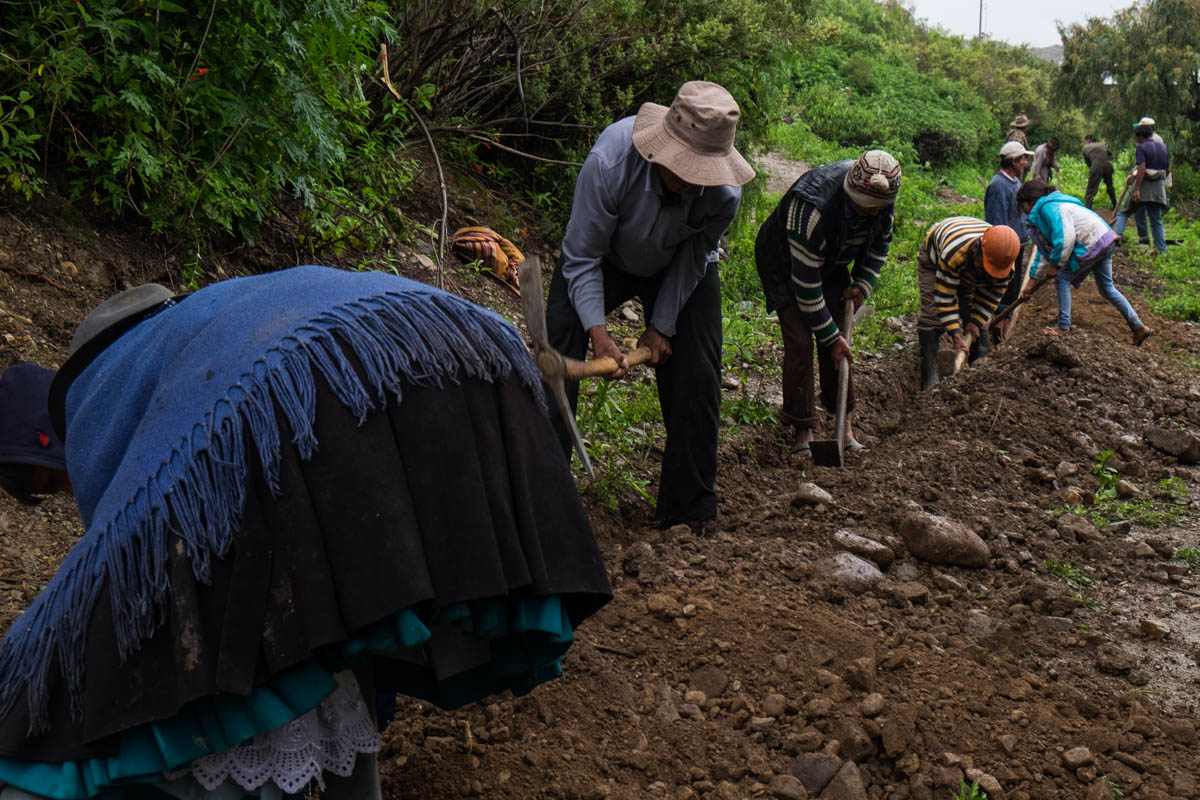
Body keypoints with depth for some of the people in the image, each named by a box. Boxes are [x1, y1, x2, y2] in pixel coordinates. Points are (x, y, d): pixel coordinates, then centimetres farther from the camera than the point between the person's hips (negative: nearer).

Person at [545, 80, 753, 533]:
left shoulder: (724, 193, -34)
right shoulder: (610, 160, -39)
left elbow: (691, 261, -14)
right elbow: (582, 257, -28)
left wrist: (662, 326, -12)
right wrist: (597, 331, -35)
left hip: (678, 268, 1)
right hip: (605, 258, -1)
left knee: (695, 377, -7)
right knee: (556, 358, -16)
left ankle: (690, 505, 10)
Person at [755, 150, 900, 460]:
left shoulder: (884, 201, -20)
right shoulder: (813, 209, -41)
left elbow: (880, 242, 5)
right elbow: (806, 283, -34)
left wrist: (864, 283, -7)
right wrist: (831, 337, -28)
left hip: (831, 263, 6)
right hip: (784, 265, -6)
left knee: (837, 338, 0)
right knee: (800, 342, -15)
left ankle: (844, 421, 10)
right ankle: (802, 429, -5)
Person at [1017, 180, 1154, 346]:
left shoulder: (1049, 207, -13)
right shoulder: (1041, 214, 20)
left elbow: (1065, 237, -24)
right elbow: (1044, 250, 23)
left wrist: (1055, 264, -12)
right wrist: (1032, 281, 22)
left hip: (1092, 243, -11)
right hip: (1105, 239, 11)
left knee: (1062, 279, -1)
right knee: (1107, 288, 19)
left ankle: (1063, 327, 6)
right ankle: (1139, 328, 22)